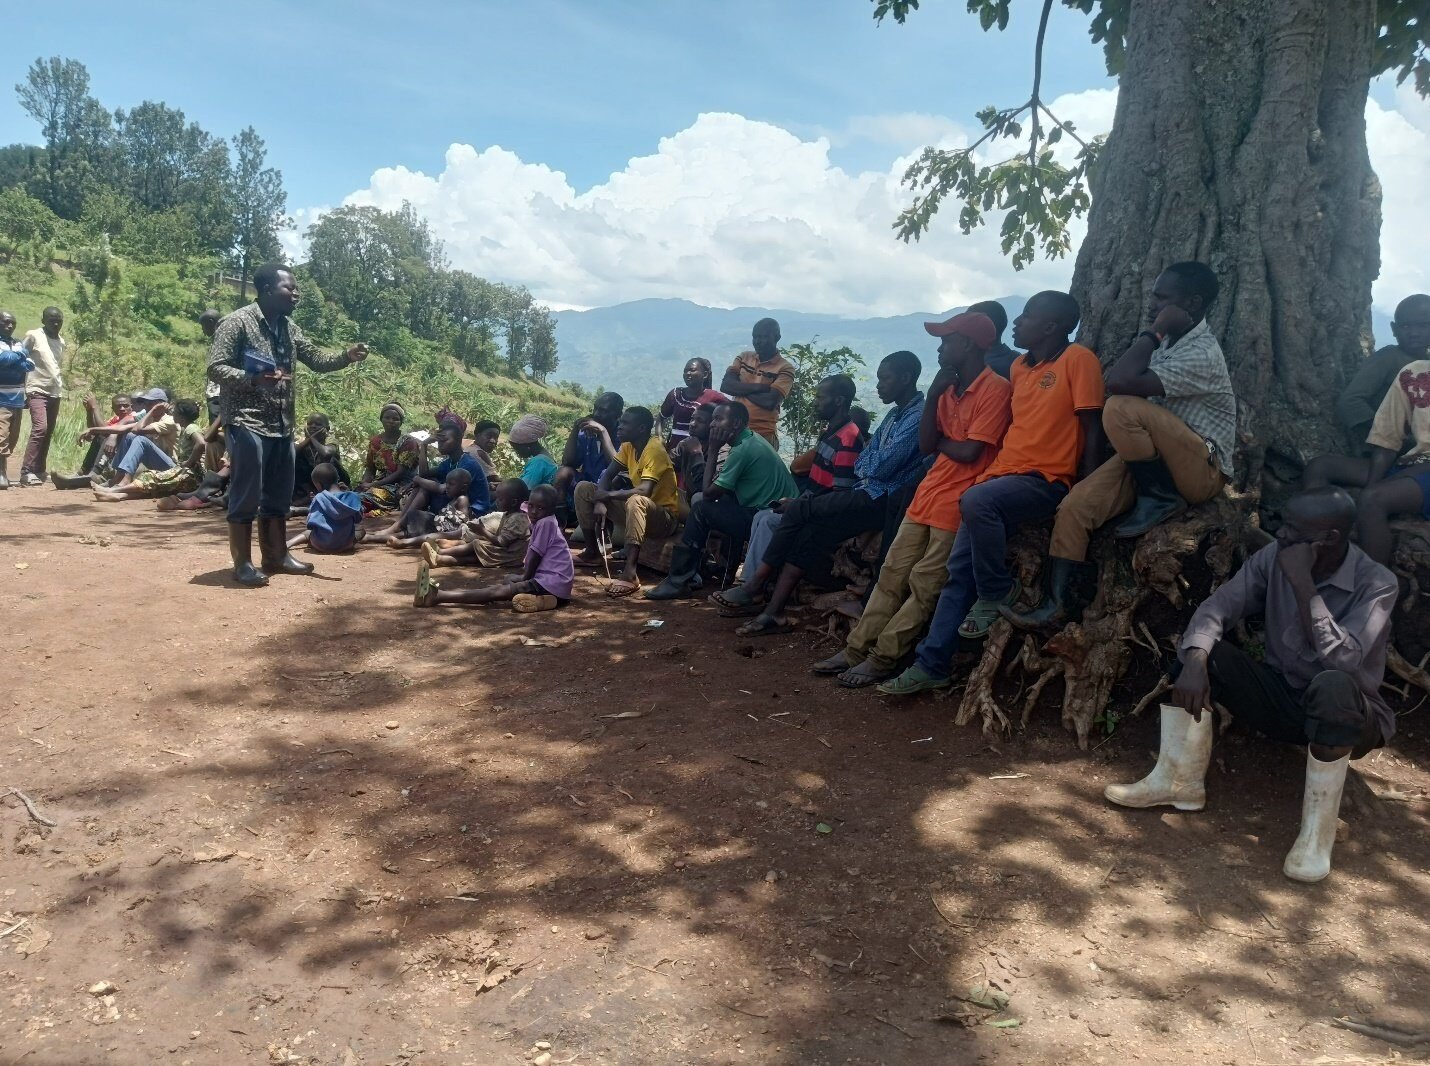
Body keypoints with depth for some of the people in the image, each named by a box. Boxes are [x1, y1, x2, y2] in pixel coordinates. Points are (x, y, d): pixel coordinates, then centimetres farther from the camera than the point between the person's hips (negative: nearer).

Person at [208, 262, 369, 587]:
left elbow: (317, 360, 15)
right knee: (246, 496, -3)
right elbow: (215, 369, -13)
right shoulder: (237, 322, -9)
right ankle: (243, 564, 4)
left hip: (282, 424, 8)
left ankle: (276, 556, 25)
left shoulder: (289, 328, 12)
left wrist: (348, 356, -3)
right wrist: (254, 378, -28)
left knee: (278, 495, 14)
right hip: (246, 422, -8)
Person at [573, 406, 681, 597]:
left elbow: (644, 491, -34)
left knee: (636, 501, -43)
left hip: (664, 518, -8)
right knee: (584, 489, 3)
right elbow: (608, 475, 3)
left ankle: (630, 573, -49)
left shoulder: (654, 448, -22)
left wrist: (608, 495, -26)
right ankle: (592, 551, 7)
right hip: (638, 511, 9)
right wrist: (600, 501, -16)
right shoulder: (628, 445, 2)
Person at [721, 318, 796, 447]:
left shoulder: (785, 368, -5)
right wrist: (760, 387, -13)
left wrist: (741, 389, -5)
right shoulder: (744, 357, 10)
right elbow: (725, 385, -3)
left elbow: (770, 401, -17)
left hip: (764, 435, -4)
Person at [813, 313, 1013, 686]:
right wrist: (933, 394, -1)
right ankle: (856, 650, 12)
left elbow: (969, 452, -19)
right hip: (927, 494, 8)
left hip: (958, 501, -8)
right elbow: (926, 445, 7)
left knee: (923, 586, -4)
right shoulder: (950, 387, 14)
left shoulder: (995, 388, -12)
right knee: (892, 575, 7)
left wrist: (939, 439, 1)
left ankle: (883, 659, 1)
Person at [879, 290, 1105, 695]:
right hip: (1002, 475, 8)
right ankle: (931, 665, 5)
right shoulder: (1019, 367, 17)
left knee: (976, 501, -35)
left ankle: (998, 593, -11)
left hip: (1045, 480, -7)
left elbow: (1092, 429, -8)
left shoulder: (1078, 360, -4)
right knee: (959, 569, 0)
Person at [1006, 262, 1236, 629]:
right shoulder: (1169, 340, 11)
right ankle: (1060, 605, -9)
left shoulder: (1202, 354, -17)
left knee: (1122, 409, -31)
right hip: (1154, 460, 8)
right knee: (1075, 505, -14)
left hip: (1202, 470, -8)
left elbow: (1120, 384, -28)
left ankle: (1161, 500, -13)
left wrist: (1155, 332, -18)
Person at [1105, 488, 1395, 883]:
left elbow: (1342, 659, -34)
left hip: (1345, 716, -4)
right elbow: (1216, 608, -15)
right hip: (1280, 697, 4)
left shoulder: (1376, 583, -19)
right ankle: (1179, 780, -10)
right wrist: (1195, 662, -34)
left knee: (1333, 686, -39)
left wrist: (1303, 583, -35)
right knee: (1199, 648, -17)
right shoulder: (1274, 557, -7)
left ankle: (1318, 828, -22)